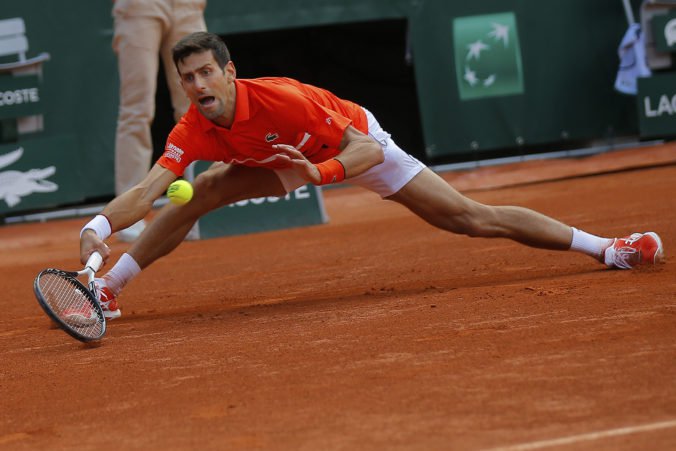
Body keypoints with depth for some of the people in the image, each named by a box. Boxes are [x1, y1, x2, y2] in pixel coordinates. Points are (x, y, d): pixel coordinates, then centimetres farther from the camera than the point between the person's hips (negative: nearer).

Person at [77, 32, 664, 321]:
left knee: (470, 218, -9)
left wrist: (316, 173, -56)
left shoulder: (280, 98, -40)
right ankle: (106, 288, -4)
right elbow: (148, 190, -34)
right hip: (292, 162, 5)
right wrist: (99, 226, -52)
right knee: (198, 193, -15)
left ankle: (603, 246, -1)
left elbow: (367, 150, -38)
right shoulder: (194, 130, -26)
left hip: (357, 144, -4)